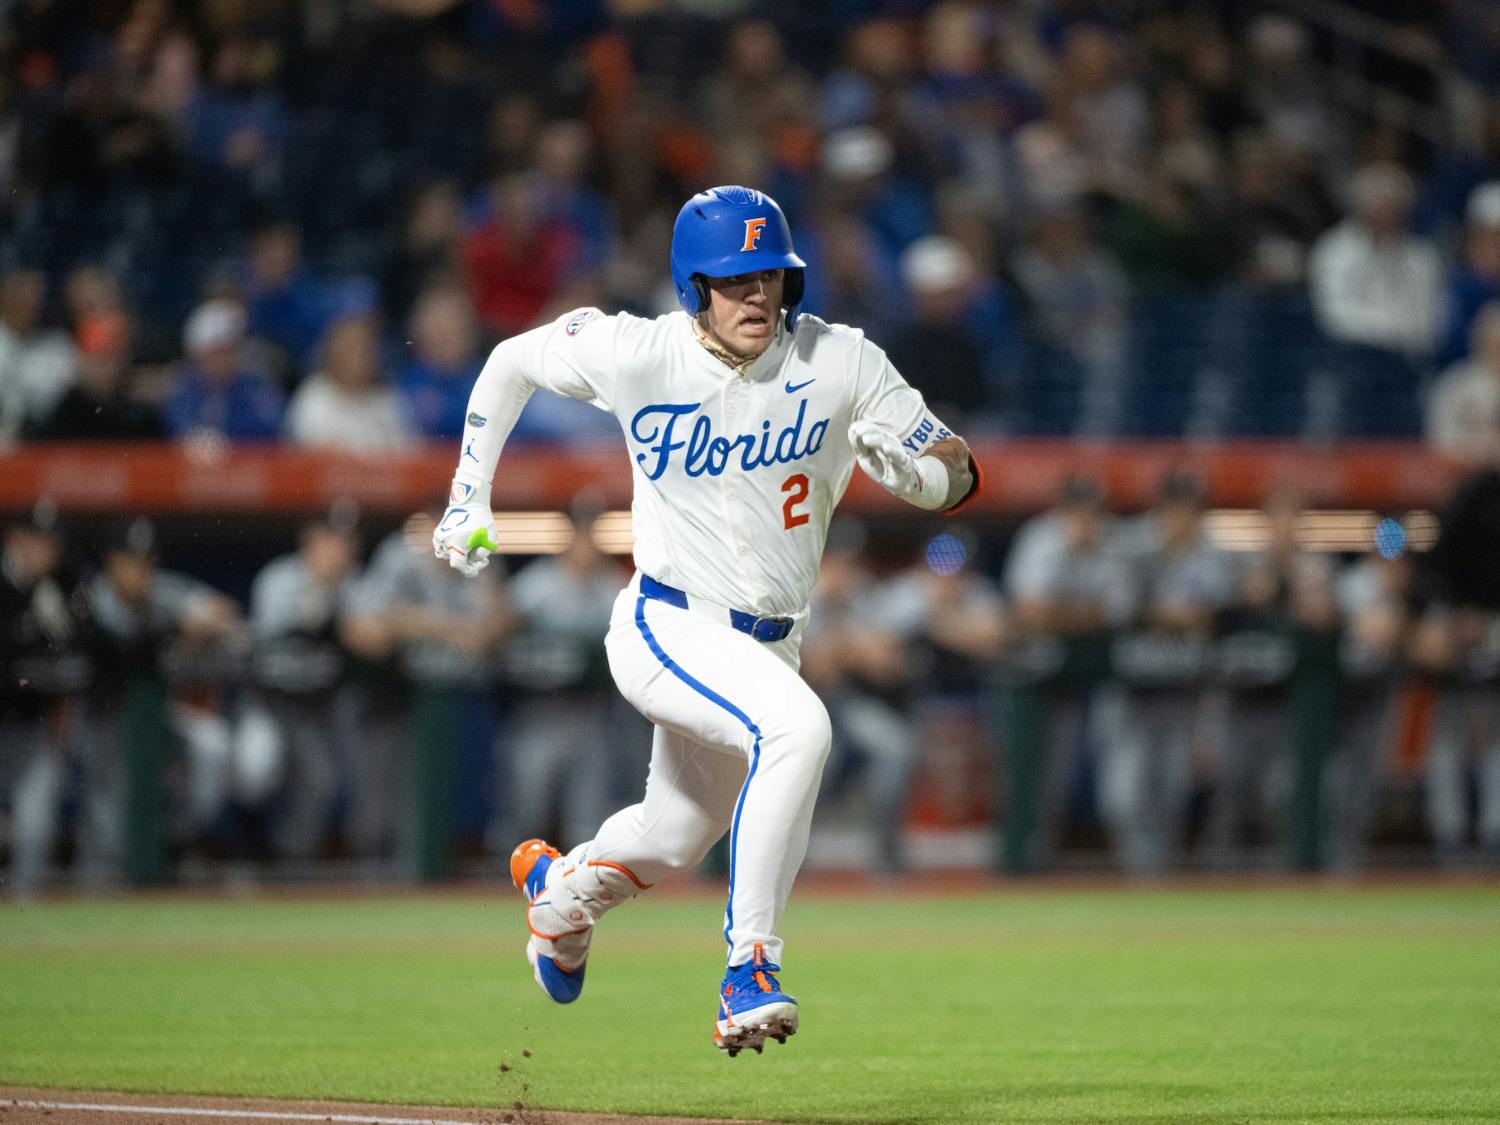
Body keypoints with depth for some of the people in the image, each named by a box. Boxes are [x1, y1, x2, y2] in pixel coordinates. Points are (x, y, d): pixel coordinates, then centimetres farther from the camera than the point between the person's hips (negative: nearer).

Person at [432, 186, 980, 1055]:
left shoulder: (839, 361, -10)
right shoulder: (636, 354, -14)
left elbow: (958, 474, -7)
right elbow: (514, 360, 5)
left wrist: (904, 468, -30)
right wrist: (469, 497, 2)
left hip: (770, 645, 5)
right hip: (668, 629, -5)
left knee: (675, 841, 21)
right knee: (797, 725, -33)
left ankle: (559, 884, 56)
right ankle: (750, 972, -30)